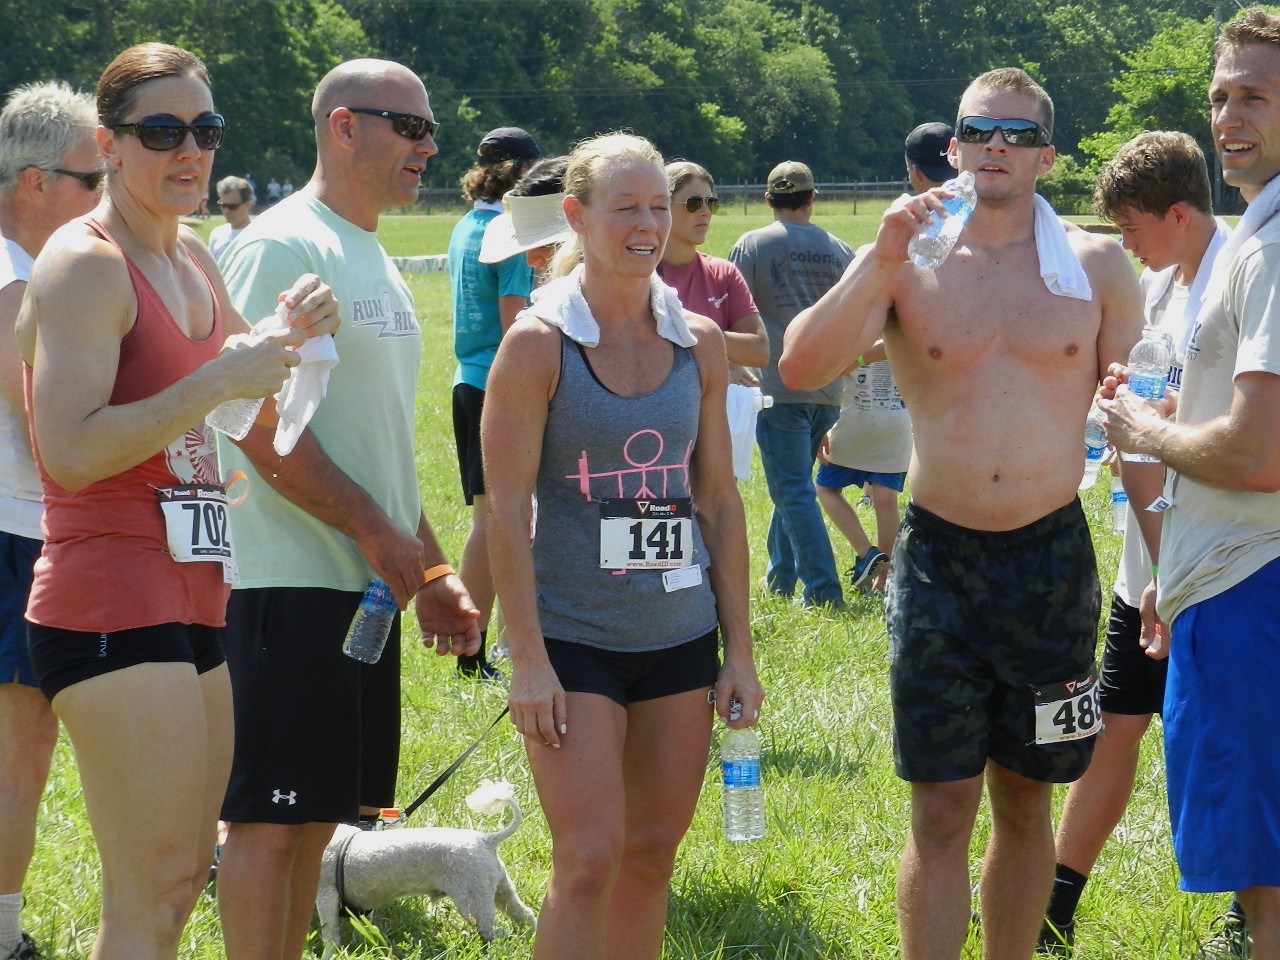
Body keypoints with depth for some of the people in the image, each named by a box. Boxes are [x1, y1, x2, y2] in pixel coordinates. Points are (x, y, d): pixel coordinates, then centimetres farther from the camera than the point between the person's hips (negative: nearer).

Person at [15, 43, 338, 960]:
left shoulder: (190, 257, 14)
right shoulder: (86, 261, -12)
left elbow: (248, 380, 32)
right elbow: (70, 452, -22)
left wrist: (297, 328, 10)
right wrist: (217, 382, -23)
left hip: (190, 599, 10)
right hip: (111, 600, -9)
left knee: (184, 874, 15)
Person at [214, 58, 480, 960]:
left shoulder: (375, 260, 17)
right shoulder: (284, 246, -11)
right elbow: (261, 426, -19)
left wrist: (432, 568, 16)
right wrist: (379, 534, -17)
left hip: (366, 582, 9)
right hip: (291, 579, -9)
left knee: (316, 815, 12)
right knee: (270, 816, -5)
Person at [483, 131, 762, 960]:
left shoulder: (699, 342, 5)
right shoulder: (539, 342, -8)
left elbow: (721, 500, 10)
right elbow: (507, 509, -9)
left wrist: (740, 649, 8)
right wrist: (529, 661, -14)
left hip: (680, 635, 5)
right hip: (574, 638, -5)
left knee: (652, 854, 9)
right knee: (589, 860, -11)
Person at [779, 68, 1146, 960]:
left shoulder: (1098, 264, 2)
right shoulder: (907, 263, 0)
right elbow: (801, 367, -13)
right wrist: (882, 260, -23)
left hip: (1053, 559, 1)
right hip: (939, 558, -1)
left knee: (1025, 799, 11)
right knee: (942, 808, 0)